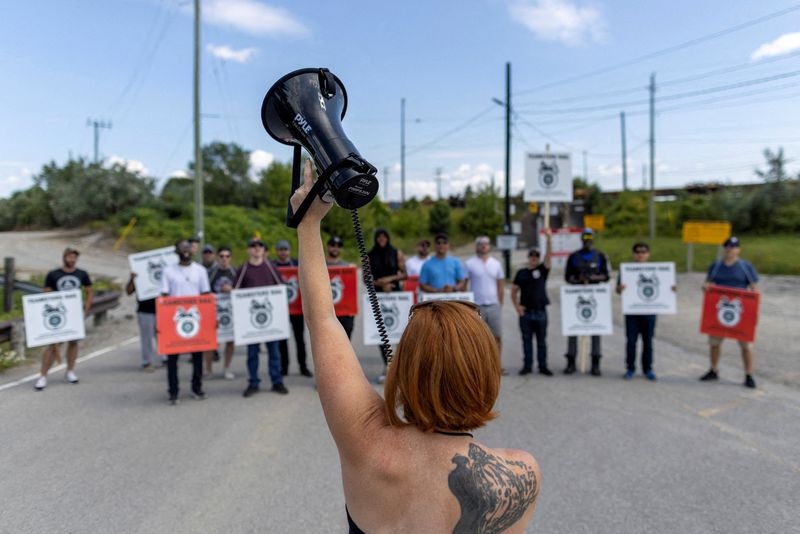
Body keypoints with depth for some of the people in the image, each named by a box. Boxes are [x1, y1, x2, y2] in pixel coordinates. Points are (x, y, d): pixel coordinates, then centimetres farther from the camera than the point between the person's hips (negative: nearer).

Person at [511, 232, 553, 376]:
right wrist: (517, 306, -1)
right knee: (526, 340, 7)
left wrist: (548, 238, -21)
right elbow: (514, 290, 10)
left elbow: (548, 255, -10)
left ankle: (543, 366, 16)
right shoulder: (521, 273, 6)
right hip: (525, 312, 1)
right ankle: (527, 365, 16)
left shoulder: (542, 270, 4)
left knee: (541, 341, 7)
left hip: (540, 311, -1)